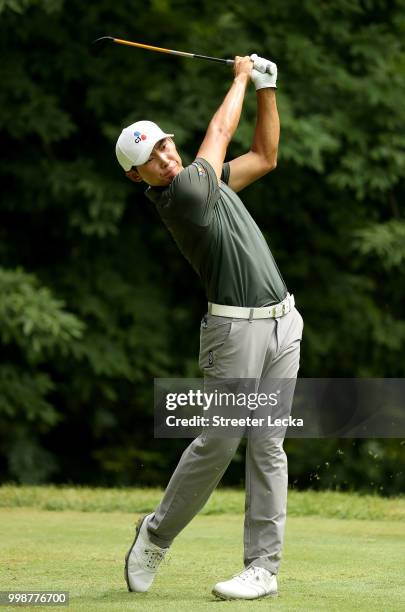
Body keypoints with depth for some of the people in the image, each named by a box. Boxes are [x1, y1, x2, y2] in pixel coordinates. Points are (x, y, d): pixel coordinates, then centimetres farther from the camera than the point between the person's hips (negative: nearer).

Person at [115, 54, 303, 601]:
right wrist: (242, 76, 16)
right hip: (236, 327, -7)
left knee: (267, 446, 2)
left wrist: (267, 88, 17)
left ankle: (263, 567, 2)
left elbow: (265, 156, 25)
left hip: (282, 322, 7)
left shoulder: (206, 180, 13)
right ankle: (157, 534, 15)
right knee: (218, 442, -7)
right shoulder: (179, 194, -13)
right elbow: (220, 131, -1)